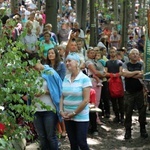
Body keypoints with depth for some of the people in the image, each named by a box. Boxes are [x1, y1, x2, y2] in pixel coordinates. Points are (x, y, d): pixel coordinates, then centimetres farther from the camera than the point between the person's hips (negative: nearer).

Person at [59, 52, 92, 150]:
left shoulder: (84, 79, -11)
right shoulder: (66, 78, 7)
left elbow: (86, 100, -15)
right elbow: (62, 96, 10)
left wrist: (74, 113, -13)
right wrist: (61, 111, -4)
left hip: (81, 117, -5)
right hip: (68, 117, 5)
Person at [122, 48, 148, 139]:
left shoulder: (141, 65, 5)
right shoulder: (126, 65, 5)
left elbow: (142, 75, -13)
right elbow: (124, 73, -15)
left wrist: (130, 74, -11)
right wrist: (136, 72, -12)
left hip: (140, 91, 0)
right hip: (129, 92, 0)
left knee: (142, 111, 3)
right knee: (128, 112, 2)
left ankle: (143, 129, 16)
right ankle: (128, 131, 10)